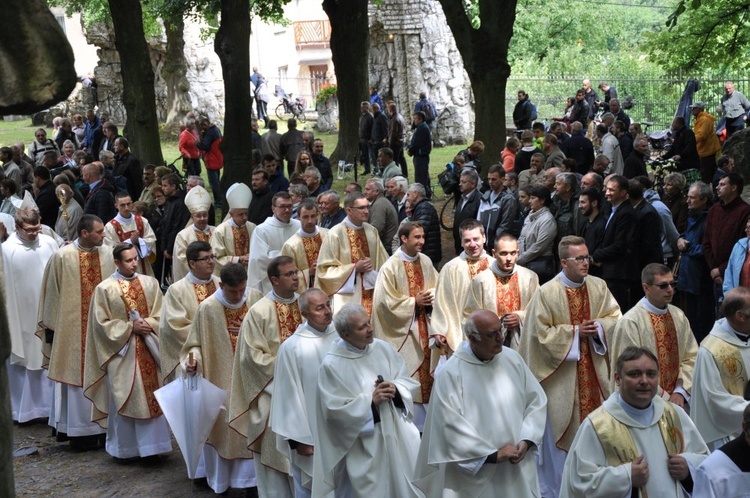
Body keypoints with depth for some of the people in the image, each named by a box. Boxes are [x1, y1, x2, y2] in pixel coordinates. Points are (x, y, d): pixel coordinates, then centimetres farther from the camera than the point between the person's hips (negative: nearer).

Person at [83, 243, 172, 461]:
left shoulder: (150, 283, 5)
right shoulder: (104, 289, -5)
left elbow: (161, 314, 7)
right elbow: (102, 323, -6)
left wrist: (149, 324, -13)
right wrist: (131, 327, -14)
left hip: (149, 349, 3)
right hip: (121, 352, -3)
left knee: (152, 396, 4)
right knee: (123, 399, 3)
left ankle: (151, 445, 14)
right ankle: (124, 447, 16)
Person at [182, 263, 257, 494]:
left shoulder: (253, 303, -4)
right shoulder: (208, 308, -13)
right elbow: (196, 344, -5)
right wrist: (192, 360, -23)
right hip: (220, 381, -2)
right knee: (222, 427, 8)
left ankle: (248, 477, 19)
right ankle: (221, 481, 24)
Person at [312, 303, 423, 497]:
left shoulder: (383, 348, 0)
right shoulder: (332, 365, -13)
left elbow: (408, 381, 7)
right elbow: (334, 410, -15)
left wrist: (396, 389, -15)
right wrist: (370, 401, -22)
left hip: (399, 435, 5)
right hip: (365, 447, -4)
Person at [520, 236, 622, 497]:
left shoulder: (599, 287, 0)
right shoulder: (546, 293, -14)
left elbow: (615, 317, 8)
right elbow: (541, 333, -13)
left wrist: (598, 327, -11)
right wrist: (575, 332, -15)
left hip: (593, 371, 4)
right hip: (561, 376, -4)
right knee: (561, 431, 5)